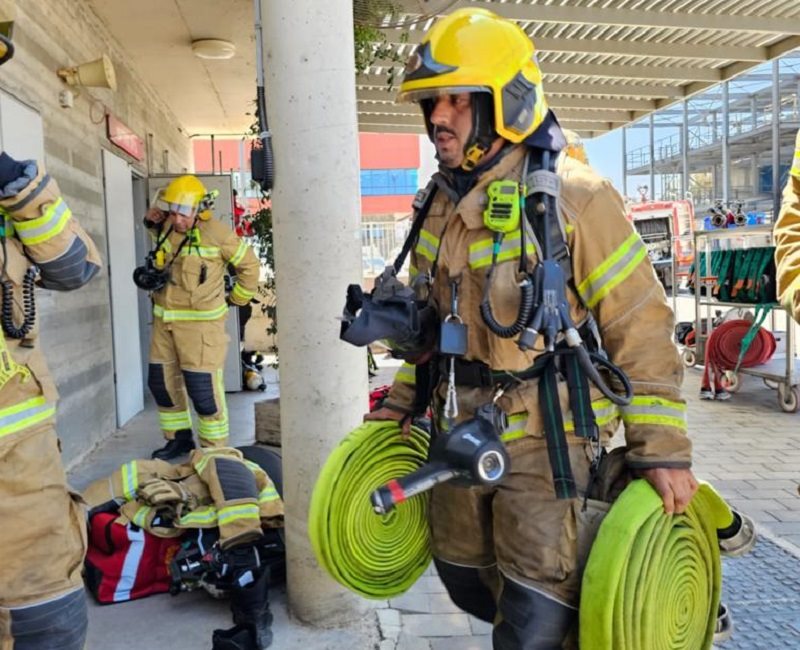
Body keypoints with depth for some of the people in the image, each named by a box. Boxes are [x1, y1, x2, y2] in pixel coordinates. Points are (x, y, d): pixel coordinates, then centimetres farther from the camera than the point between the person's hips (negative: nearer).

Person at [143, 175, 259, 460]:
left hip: (200, 322, -7)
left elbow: (248, 265, -1)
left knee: (203, 388, -6)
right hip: (164, 319, 7)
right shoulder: (165, 228, 4)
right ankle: (179, 438, 30)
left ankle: (215, 450, 7)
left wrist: (237, 299, 7)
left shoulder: (216, 233, -13)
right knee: (161, 382, 13)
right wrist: (152, 221, 12)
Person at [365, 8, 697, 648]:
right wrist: (400, 403, 16)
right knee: (469, 585, 20)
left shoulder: (573, 197, -15)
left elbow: (642, 330, -13)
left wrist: (662, 449, -14)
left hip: (545, 443, -6)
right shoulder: (438, 207, 6)